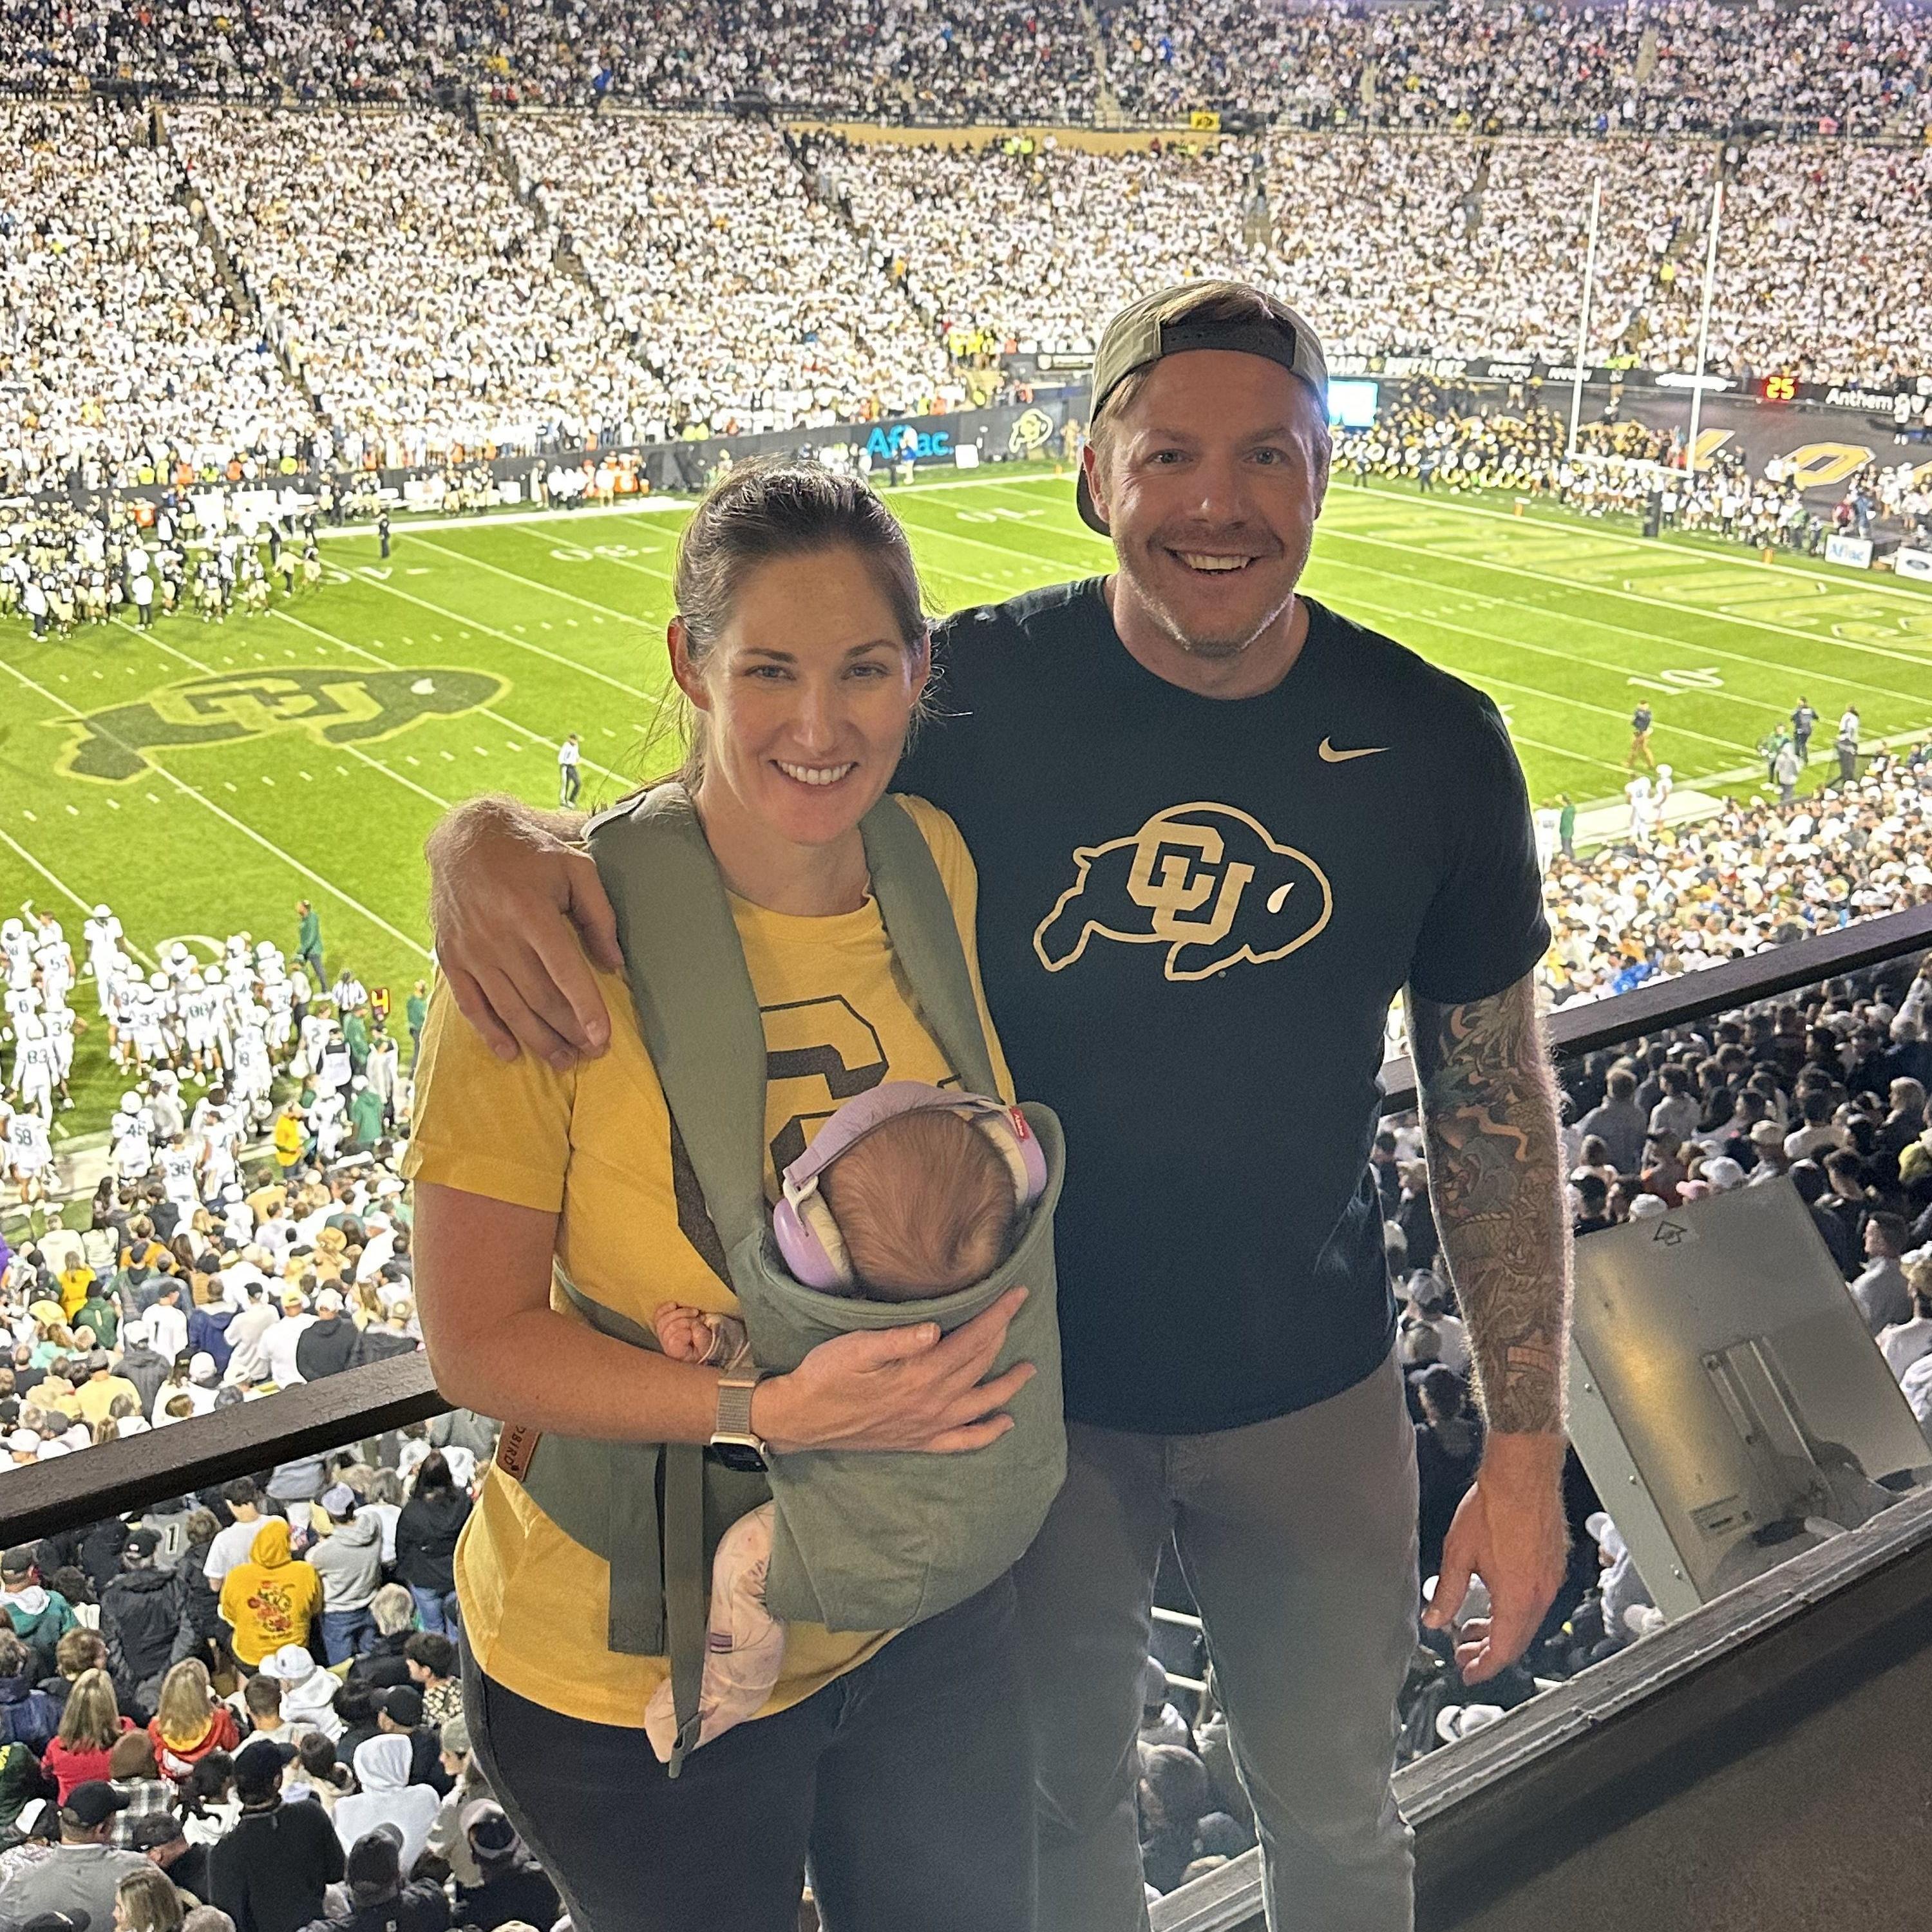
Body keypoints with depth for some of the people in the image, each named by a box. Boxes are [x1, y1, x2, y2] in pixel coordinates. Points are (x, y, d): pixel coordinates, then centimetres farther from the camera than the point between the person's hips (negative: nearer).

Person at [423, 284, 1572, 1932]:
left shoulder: (1435, 744, -12)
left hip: (1311, 1395, 1)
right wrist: (494, 838, -35)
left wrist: (1526, 1449, -4)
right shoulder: (981, 692, -17)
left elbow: (1497, 1103, -4)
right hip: (1031, 1384, -1)